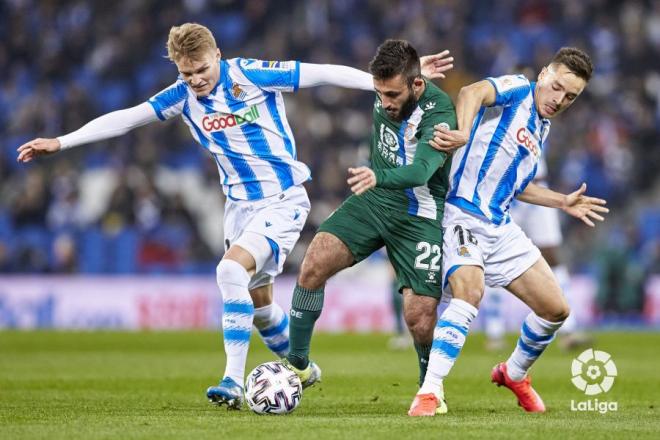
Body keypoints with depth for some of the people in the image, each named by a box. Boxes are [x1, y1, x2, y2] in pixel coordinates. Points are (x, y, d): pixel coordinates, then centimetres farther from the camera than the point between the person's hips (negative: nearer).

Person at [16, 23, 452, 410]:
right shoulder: (183, 96, -2)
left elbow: (324, 74, -16)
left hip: (284, 199, -7)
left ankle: (234, 382, -23)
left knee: (232, 270, -25)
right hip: (240, 204, 7)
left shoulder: (251, 74, -16)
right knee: (258, 300, 13)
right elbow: (125, 118, 1)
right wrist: (60, 142, -3)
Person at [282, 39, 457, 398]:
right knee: (314, 265, -16)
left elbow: (421, 169, -44)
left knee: (419, 316, -12)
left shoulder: (439, 113, -26)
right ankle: (298, 365, -3)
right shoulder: (383, 97, -6)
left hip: (420, 216, -5)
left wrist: (379, 177, -62)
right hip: (374, 201, 5)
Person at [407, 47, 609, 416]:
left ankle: (514, 374, 32)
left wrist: (563, 202, 25)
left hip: (500, 226, 8)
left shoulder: (542, 129, 18)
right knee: (470, 291, -33)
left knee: (556, 309, 7)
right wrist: (464, 132, -48)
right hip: (464, 215, -8)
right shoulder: (517, 89, -5)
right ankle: (430, 393, -35)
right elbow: (473, 93, -29)